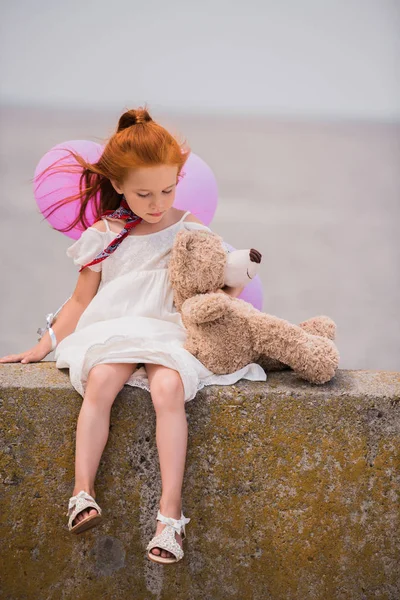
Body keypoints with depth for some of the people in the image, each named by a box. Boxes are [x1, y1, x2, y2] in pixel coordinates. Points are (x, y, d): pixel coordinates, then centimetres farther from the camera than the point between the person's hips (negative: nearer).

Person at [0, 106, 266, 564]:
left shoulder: (191, 230, 6)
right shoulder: (104, 236, 7)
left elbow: (217, 286, 16)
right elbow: (81, 300, 14)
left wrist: (231, 288, -6)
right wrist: (44, 346, 11)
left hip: (172, 333, -1)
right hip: (114, 332, 1)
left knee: (168, 388, -34)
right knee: (99, 381, -33)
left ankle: (170, 508, -32)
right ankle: (82, 491, -29)